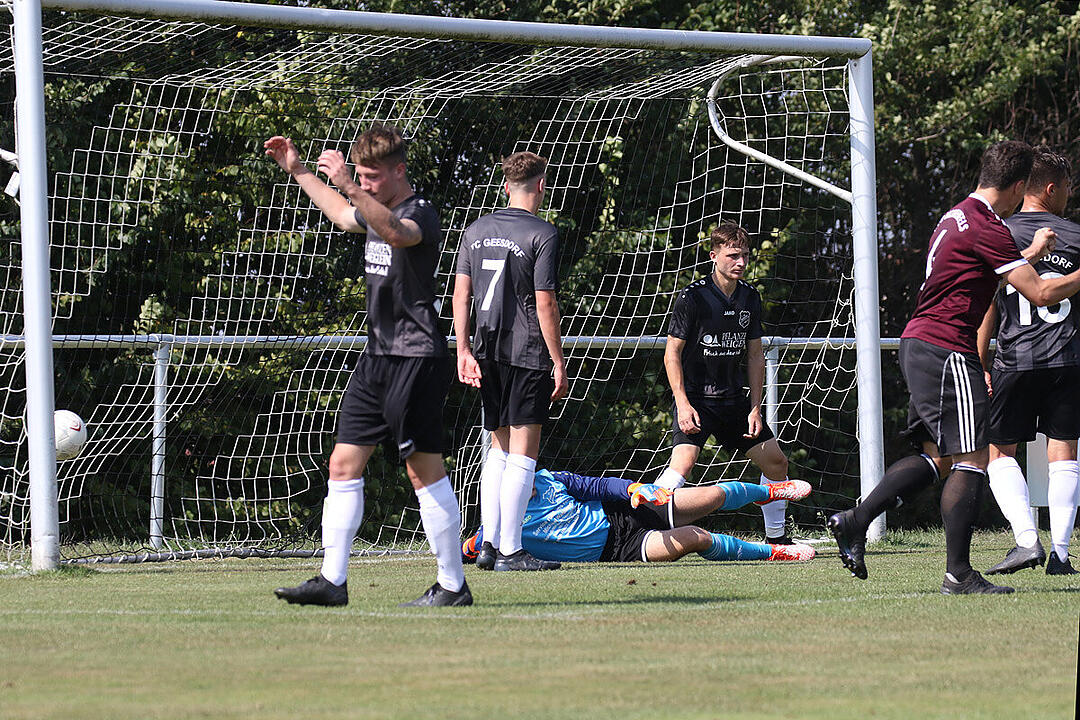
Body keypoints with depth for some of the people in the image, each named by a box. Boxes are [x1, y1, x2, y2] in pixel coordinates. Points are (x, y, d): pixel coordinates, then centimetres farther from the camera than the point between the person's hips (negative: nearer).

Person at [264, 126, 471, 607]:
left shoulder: (420, 215, -13)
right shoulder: (374, 211, 14)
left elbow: (394, 233, -39)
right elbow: (343, 214, 39)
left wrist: (348, 186, -49)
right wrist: (297, 171, 40)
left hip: (416, 360, -9)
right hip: (377, 358, 9)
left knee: (425, 472, -6)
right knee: (343, 464, 6)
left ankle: (453, 586, 1)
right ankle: (332, 581, 8)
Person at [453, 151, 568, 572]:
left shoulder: (476, 232, 9)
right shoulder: (542, 234, -9)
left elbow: (461, 294, 8)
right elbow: (545, 304, -11)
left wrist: (464, 350, 10)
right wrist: (558, 363, -7)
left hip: (487, 353, 6)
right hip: (528, 355, -6)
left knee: (499, 447, 17)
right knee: (523, 452, -3)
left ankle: (489, 544, 14)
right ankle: (510, 550, -6)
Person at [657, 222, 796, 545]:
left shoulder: (750, 298, 5)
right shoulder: (693, 297, -13)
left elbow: (755, 356, 11)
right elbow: (672, 352, -10)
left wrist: (755, 409, 4)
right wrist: (683, 405, -18)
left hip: (734, 399, 6)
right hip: (695, 398, -6)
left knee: (776, 461, 8)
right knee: (684, 459, -28)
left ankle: (776, 536, 24)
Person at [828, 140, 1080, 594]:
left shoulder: (957, 217, 16)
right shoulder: (987, 227, -14)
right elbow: (1040, 293, -16)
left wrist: (1031, 253, 36)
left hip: (918, 346, 10)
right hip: (946, 349, -10)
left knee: (936, 458, 14)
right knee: (971, 461, -7)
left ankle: (854, 522, 9)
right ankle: (959, 574, -7)